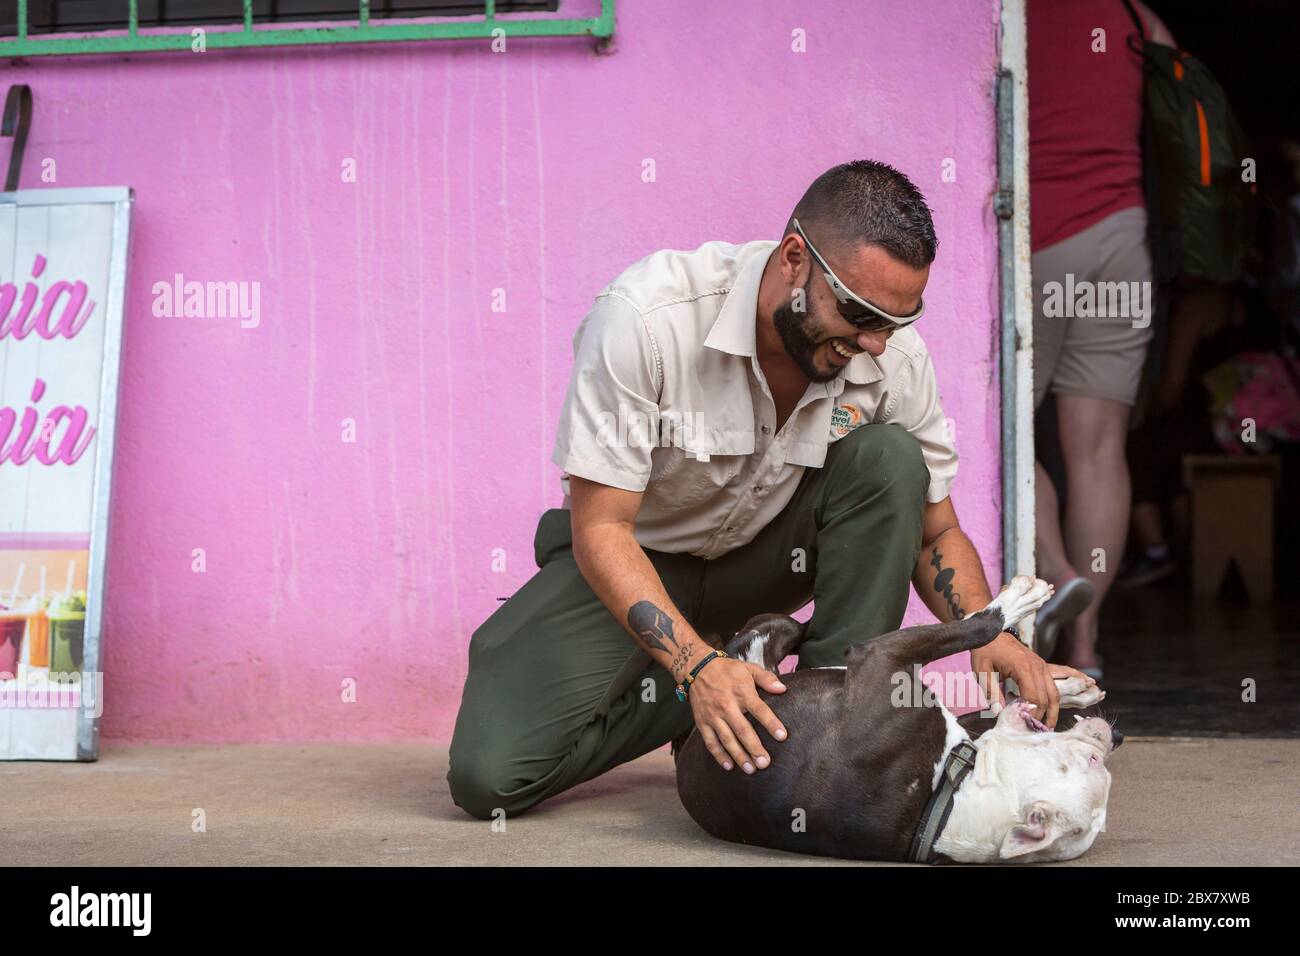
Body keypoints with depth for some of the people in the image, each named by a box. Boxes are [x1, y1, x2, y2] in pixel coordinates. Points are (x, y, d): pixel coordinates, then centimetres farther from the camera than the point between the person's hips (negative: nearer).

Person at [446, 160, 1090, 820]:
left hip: (767, 558, 2)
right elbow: (601, 530, -27)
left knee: (888, 459, -25)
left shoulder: (894, 355, -18)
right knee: (488, 776, -21)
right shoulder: (645, 317, -31)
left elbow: (935, 531, -4)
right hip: (636, 562, -2)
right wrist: (698, 666, -41)